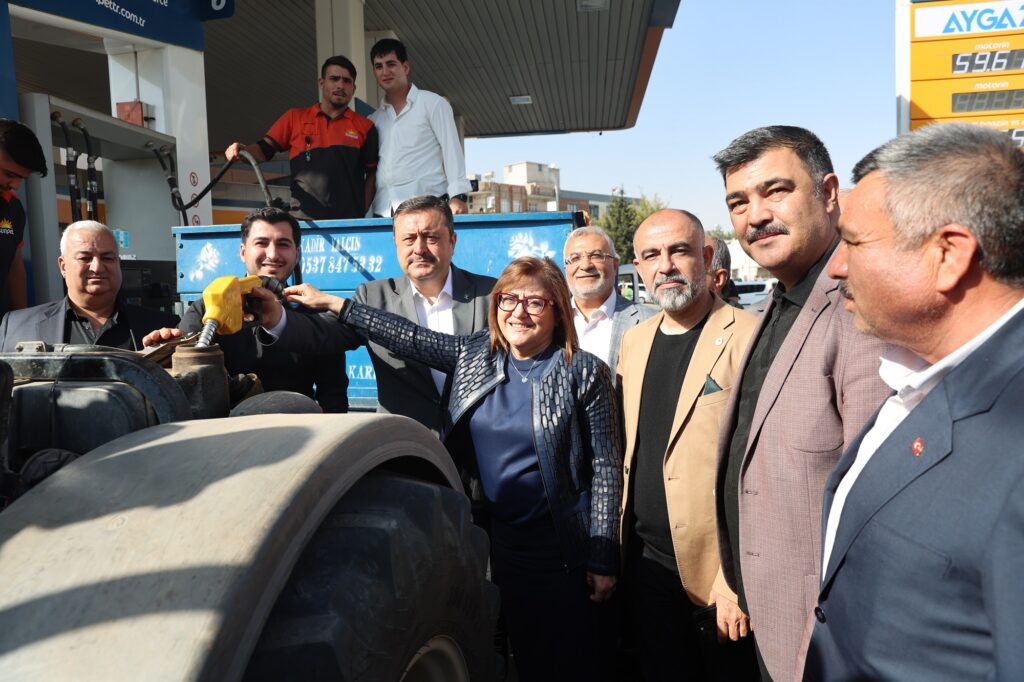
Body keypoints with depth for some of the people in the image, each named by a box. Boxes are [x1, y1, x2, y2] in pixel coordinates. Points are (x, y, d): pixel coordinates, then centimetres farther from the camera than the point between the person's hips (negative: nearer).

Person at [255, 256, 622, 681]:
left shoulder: (583, 373, -10)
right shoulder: (474, 356, 3)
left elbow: (606, 468, -10)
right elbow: (411, 339, 6)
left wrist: (603, 558, -11)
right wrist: (333, 305, 4)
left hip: (562, 547, -4)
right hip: (499, 537, 4)